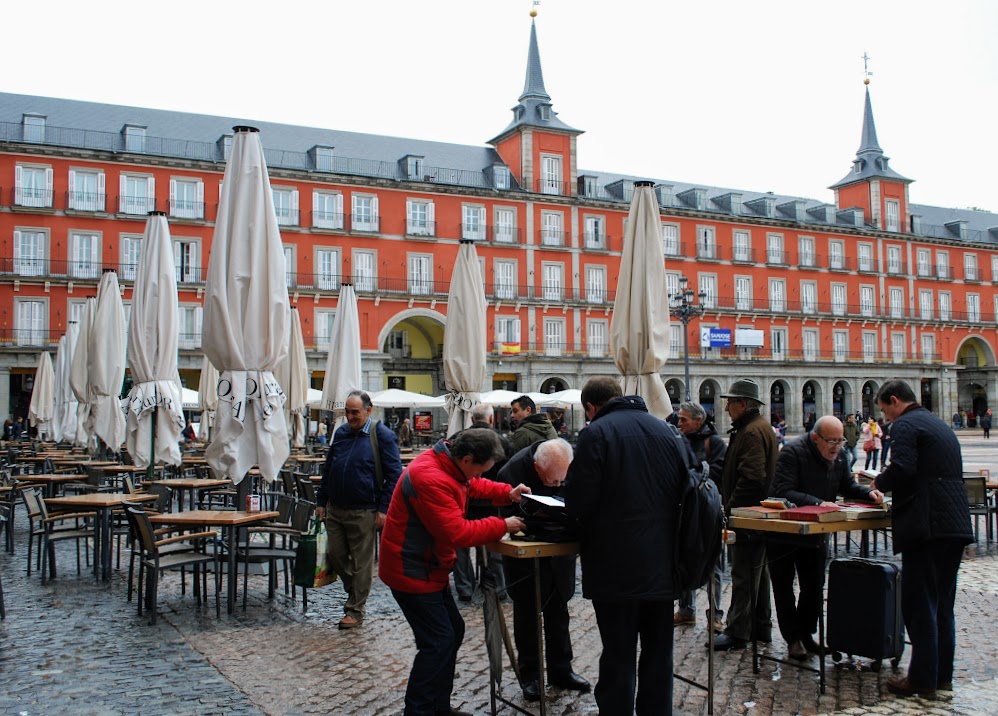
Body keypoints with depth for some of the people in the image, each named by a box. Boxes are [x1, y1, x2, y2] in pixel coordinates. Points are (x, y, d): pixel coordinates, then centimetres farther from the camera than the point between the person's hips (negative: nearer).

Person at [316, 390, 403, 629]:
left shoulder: (382, 436, -9)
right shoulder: (341, 433, 9)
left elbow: (394, 474, -9)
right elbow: (327, 468, 18)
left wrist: (383, 508, -13)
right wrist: (321, 501, 13)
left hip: (363, 512, -6)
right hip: (335, 508, 6)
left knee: (361, 562, 4)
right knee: (336, 556, 11)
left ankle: (356, 610, 16)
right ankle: (355, 593, 34)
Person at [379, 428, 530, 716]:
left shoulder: (448, 464, 0)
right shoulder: (431, 479, -30)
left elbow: (472, 485, 20)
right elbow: (457, 532, -29)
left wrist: (507, 493, 4)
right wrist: (502, 526, -20)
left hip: (428, 567, 10)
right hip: (411, 570, -10)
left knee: (453, 630, 15)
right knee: (438, 641, -9)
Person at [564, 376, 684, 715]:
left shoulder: (596, 433, -11)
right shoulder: (664, 429, 7)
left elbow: (579, 500, -14)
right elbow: (684, 487, 12)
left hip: (617, 567, -5)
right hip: (662, 563, 5)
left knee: (618, 657, 5)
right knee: (658, 653, 16)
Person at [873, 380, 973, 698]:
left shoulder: (906, 425, -8)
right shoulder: (940, 425, 21)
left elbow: (902, 469, -21)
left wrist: (880, 482, -2)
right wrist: (893, 484, 22)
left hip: (927, 526, -9)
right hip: (955, 525, 9)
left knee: (919, 604, -2)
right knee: (942, 604, 15)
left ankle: (922, 678, 3)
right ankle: (943, 674, 22)